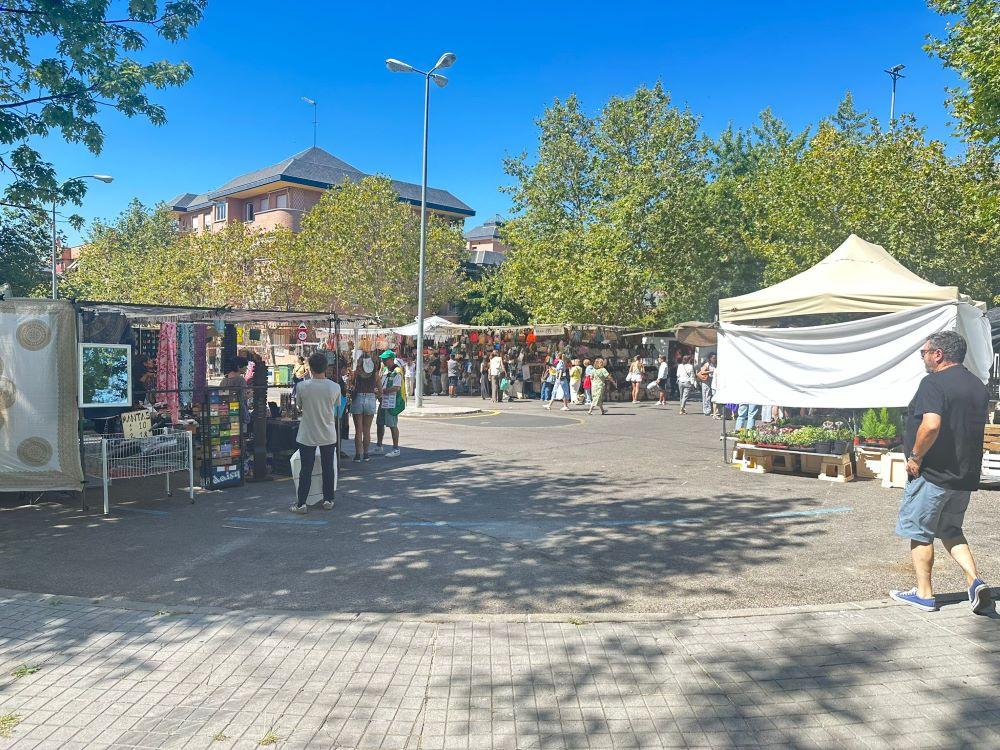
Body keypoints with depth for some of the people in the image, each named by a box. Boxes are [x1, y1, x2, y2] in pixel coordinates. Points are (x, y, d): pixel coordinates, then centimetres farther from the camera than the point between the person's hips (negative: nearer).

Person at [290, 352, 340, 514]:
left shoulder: (302, 386, -13)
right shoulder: (335, 387, -11)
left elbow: (299, 406, 2)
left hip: (307, 436, -1)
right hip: (328, 435, 1)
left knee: (306, 470, 6)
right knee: (328, 468, 14)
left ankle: (301, 503, 9)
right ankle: (328, 500, 23)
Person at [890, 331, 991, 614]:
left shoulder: (933, 383, -16)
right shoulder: (979, 387, 11)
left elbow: (931, 425, -30)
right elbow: (975, 429, 19)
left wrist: (915, 456, -18)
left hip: (932, 474, -8)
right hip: (965, 475, 8)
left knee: (919, 532, 6)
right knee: (950, 531, 22)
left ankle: (924, 594, 13)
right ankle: (975, 581, 6)